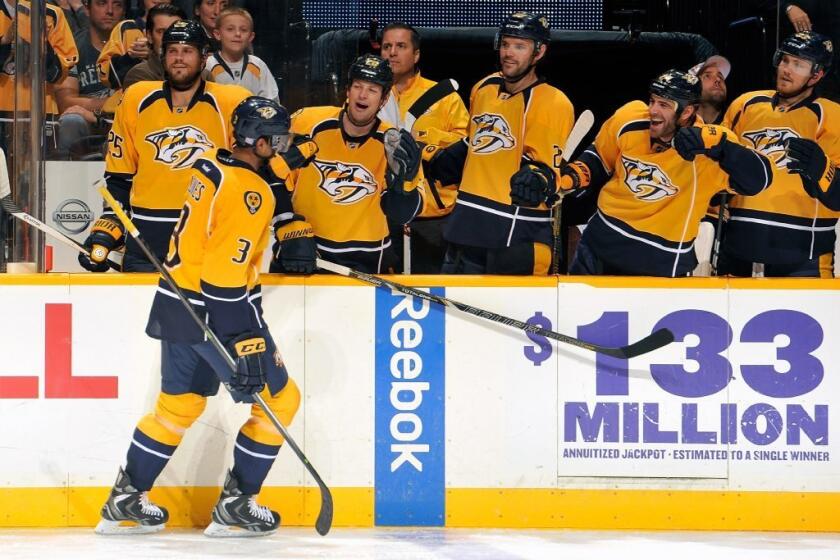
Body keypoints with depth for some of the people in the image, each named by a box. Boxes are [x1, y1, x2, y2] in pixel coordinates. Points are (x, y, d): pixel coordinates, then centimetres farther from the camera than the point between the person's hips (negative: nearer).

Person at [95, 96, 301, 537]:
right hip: (214, 314, -9)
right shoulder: (249, 193, -22)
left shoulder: (209, 164, 4)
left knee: (179, 403, 21)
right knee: (279, 398, 4)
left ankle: (125, 502, 24)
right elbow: (225, 277, -25)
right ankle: (235, 504, 7)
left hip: (178, 302, 9)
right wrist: (244, 348, -25)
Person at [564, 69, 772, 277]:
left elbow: (758, 179, -34)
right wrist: (571, 177, -7)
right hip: (603, 240, 4)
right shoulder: (629, 120, -10)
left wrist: (717, 144, -44)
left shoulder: (707, 147, -23)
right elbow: (600, 158, 10)